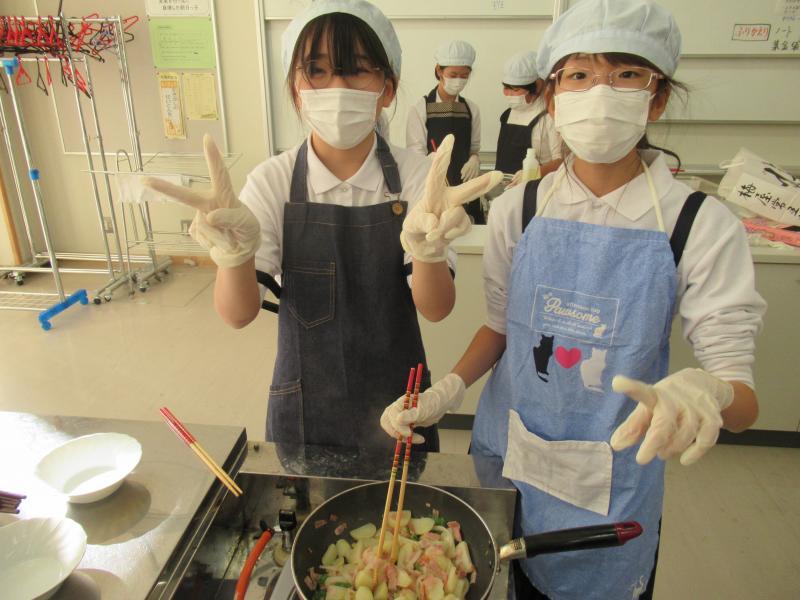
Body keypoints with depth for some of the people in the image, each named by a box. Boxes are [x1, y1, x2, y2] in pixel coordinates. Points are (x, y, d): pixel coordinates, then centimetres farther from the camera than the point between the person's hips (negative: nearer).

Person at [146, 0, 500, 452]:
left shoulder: (414, 176, -11)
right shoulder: (274, 181, -10)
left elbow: (435, 308, -18)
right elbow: (237, 314, -16)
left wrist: (427, 246, -39)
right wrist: (235, 253, -37)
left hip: (396, 401, 0)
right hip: (305, 406, 0)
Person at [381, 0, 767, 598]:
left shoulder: (700, 225, -14)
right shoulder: (519, 209, -6)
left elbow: (742, 399, -16)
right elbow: (499, 325, 4)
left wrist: (703, 392, -39)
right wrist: (447, 391, -12)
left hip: (611, 480, -2)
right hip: (506, 451, 3)